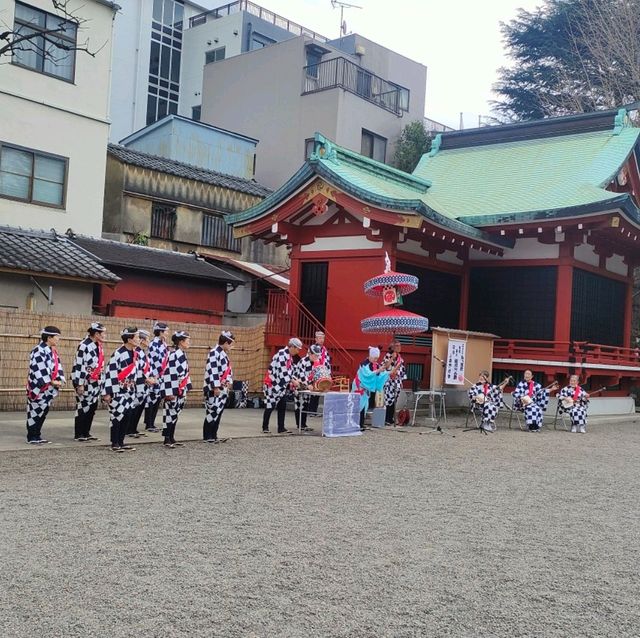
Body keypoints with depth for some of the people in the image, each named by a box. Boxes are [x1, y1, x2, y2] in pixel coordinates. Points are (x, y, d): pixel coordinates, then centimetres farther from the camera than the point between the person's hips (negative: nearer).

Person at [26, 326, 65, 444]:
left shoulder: (53, 351, 13)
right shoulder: (38, 351, -16)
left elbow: (57, 366, 10)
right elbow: (40, 370, -23)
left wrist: (60, 380, -6)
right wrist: (52, 381, -21)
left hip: (48, 388, 9)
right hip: (38, 387, -9)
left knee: (43, 411, 12)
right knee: (35, 411, -2)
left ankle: (37, 435, 20)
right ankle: (31, 437, 6)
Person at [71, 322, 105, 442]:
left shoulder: (98, 346, 11)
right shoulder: (84, 346, -16)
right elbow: (79, 366, -18)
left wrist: (100, 382, 18)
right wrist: (80, 384, -18)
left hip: (95, 382, 8)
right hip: (84, 381, -8)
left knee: (92, 407, 9)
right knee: (83, 407, -2)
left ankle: (86, 433, 18)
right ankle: (79, 434, 7)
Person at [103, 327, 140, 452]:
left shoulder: (135, 353, 6)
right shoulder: (118, 354, -19)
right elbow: (110, 373, -19)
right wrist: (107, 392, -20)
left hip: (129, 390, 8)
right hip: (118, 391, -8)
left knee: (127, 416, 9)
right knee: (117, 415, -4)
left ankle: (121, 442, 18)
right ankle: (115, 443, 6)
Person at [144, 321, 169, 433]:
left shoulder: (163, 344, 13)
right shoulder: (154, 344, -14)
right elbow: (153, 361, -17)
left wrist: (164, 375, 15)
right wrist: (155, 376, -18)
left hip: (161, 376, 9)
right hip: (154, 376, -9)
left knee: (157, 399, 11)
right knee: (151, 399, -2)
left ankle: (151, 423, 17)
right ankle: (148, 425, 5)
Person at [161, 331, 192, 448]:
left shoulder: (181, 354, 13)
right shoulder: (175, 354, -17)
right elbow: (170, 373, -21)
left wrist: (185, 389, 18)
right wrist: (169, 392, -22)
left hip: (179, 390, 10)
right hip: (172, 390, -10)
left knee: (175, 414, 14)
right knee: (170, 413, -4)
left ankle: (171, 438, 21)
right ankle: (167, 439, 3)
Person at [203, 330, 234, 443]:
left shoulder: (224, 354, 17)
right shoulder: (214, 353, -15)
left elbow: (228, 369, 23)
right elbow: (212, 371, -21)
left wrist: (229, 381, 9)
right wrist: (216, 387, -22)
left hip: (223, 389, 10)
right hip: (214, 389, -10)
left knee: (219, 412, 11)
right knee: (213, 411, -7)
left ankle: (214, 435, 18)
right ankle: (207, 436, 0)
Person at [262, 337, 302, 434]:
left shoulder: (290, 356, 12)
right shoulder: (281, 355, -19)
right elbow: (282, 372, -23)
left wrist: (290, 383, 4)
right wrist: (293, 381, -17)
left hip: (282, 386, 9)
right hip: (273, 384, -9)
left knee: (282, 406, 7)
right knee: (270, 406, -3)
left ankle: (281, 428, 11)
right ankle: (265, 428, 7)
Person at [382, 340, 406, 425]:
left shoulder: (400, 357, 13)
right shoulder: (388, 356, -7)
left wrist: (401, 381, 16)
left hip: (397, 382, 7)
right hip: (389, 382, -7)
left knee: (394, 401, 8)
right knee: (389, 400, -9)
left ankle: (390, 419, 14)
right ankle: (386, 419, -3)